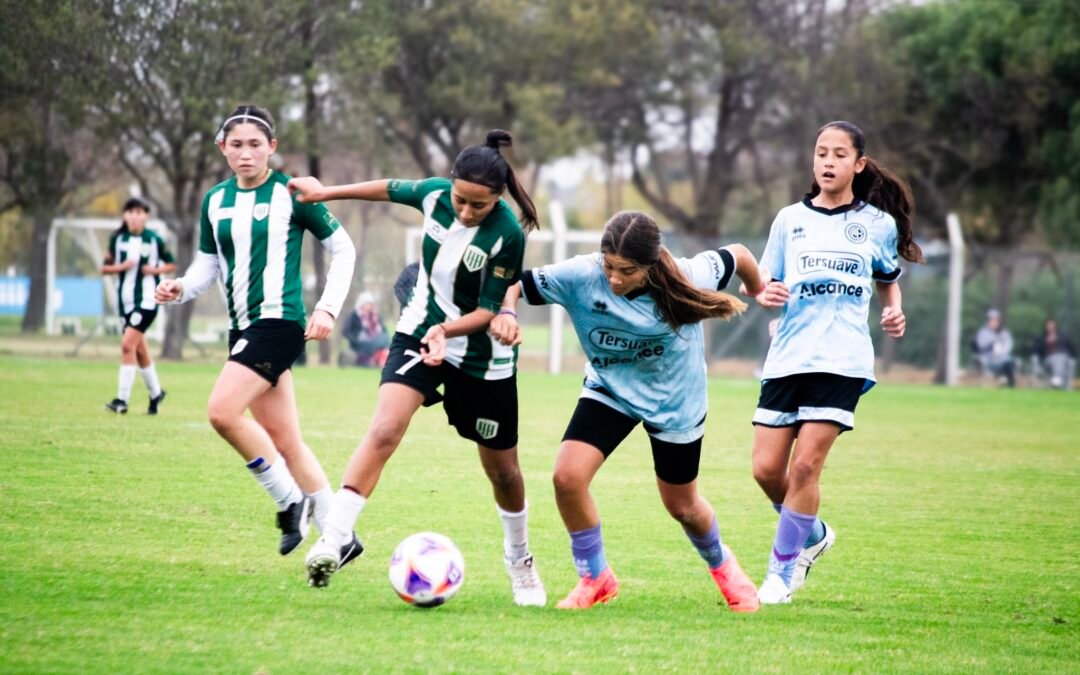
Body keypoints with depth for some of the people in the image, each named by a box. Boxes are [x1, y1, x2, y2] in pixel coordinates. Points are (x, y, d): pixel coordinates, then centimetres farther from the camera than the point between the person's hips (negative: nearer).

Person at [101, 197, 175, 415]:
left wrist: (156, 270, -12)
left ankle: (122, 399, -17)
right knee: (139, 349, 13)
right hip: (125, 299, 5)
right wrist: (121, 267, -11)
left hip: (146, 299, -5)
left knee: (127, 344, -18)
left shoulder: (154, 240, -4)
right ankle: (155, 393, 31)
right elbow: (105, 268, 8)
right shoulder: (117, 239, 4)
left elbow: (171, 264, 6)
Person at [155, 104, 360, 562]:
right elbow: (207, 266, 17)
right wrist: (180, 288, -4)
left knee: (223, 411, -23)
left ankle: (290, 502, -7)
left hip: (279, 320, -7)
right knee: (284, 442, 8)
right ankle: (341, 537, 17)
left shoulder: (291, 194, -4)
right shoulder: (215, 202, 12)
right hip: (243, 327, 7)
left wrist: (328, 307, -7)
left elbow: (343, 249, 3)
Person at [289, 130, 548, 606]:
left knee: (501, 468, 11)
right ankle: (332, 540, -28)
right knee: (384, 431, -21)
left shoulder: (508, 235, -24)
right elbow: (392, 188, 9)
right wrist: (327, 192, 19)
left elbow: (489, 310, -20)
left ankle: (519, 561, 37)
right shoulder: (435, 194, -12)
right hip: (419, 333, 2)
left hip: (484, 359, -2)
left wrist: (447, 330, -37)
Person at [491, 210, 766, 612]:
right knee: (567, 477, -20)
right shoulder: (580, 276, -29)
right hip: (609, 391, 1)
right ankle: (595, 578, 4)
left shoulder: (688, 278, -30)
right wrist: (506, 313, -44)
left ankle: (722, 566, 48)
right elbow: (514, 284, -21)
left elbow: (738, 256, -10)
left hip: (675, 401, -1)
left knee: (682, 506, 13)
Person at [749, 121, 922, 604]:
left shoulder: (878, 223, 8)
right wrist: (765, 293, -10)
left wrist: (894, 312, 1)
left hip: (842, 360, -2)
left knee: (806, 464, -12)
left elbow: (889, 281, 22)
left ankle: (781, 571, 0)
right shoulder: (790, 219, 11)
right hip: (788, 358, 3)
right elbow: (763, 283, 14)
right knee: (766, 468, -3)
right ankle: (812, 534, 26)